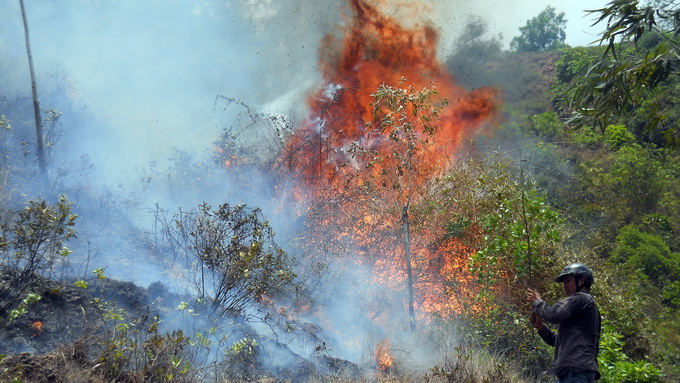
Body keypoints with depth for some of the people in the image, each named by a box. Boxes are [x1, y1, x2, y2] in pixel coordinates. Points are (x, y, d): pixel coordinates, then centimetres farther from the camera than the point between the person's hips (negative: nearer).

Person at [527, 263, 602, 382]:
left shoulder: (581, 298, -2)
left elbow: (554, 314, -16)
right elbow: (558, 341, 27)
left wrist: (537, 302, 2)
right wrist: (540, 327, 12)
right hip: (570, 372, 10)